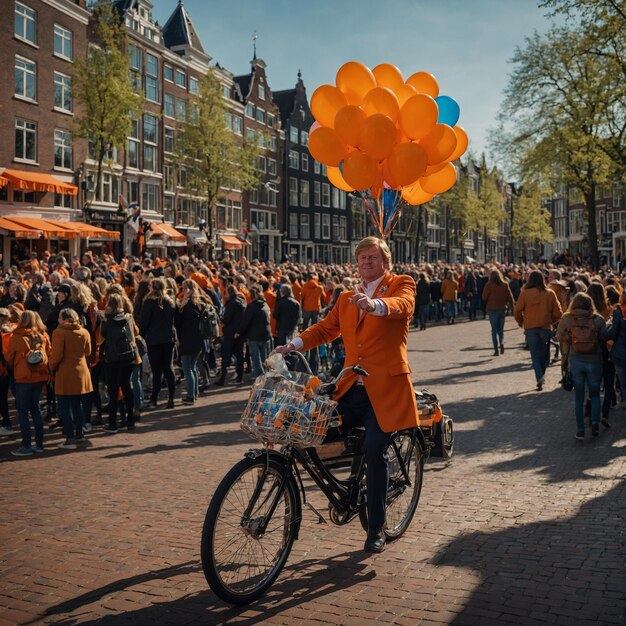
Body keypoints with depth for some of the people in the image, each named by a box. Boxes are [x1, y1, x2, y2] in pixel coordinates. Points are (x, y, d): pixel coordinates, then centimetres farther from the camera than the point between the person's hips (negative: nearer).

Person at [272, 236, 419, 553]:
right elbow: (327, 327, 19)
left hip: (385, 385, -5)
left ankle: (376, 529, 2)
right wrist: (294, 345, 4)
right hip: (351, 385, 5)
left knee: (374, 450, -15)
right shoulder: (347, 298, 21)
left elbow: (403, 304, -19)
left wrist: (374, 305, -41)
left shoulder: (401, 285, 3)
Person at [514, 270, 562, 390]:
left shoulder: (525, 293, -8)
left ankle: (540, 378, -10)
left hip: (530, 328, -1)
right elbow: (557, 312, -1)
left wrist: (520, 322, 12)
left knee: (535, 355, 3)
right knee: (544, 353, 15)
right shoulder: (550, 293, -2)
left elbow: (517, 310, -6)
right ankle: (542, 375, 16)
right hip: (546, 327, 1)